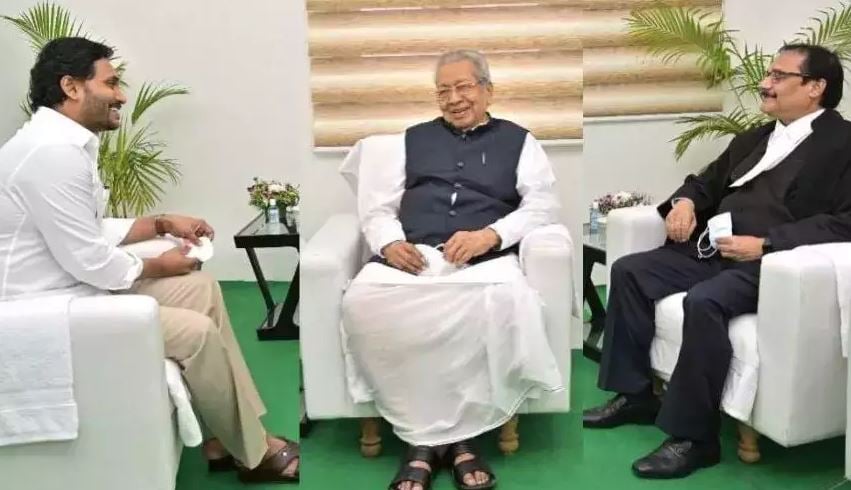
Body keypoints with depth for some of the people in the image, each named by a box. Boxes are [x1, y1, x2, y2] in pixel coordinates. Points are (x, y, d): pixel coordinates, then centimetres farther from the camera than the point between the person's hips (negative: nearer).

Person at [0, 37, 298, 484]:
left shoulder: (63, 141, 10)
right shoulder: (54, 150, -24)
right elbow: (89, 260, -24)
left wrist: (162, 224, 10)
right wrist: (158, 267, -8)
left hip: (75, 288, 11)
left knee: (201, 288, 8)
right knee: (197, 330, -16)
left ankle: (227, 438, 10)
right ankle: (252, 452, 6)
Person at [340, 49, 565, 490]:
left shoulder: (518, 140, 20)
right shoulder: (412, 139, 26)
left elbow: (543, 204, 5)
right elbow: (376, 206, 18)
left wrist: (490, 235, -13)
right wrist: (390, 243, -5)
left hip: (485, 258, -1)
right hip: (411, 256, 2)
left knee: (510, 300, -37)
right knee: (361, 302, -31)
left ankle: (459, 432, -22)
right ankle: (420, 435, -22)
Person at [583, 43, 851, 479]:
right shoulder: (753, 139, 22)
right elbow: (707, 181, 29)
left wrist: (765, 243, -24)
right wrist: (685, 201, 4)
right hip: (711, 250, 9)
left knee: (703, 302, -35)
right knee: (628, 270, -5)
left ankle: (693, 436, -21)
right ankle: (634, 394, 3)